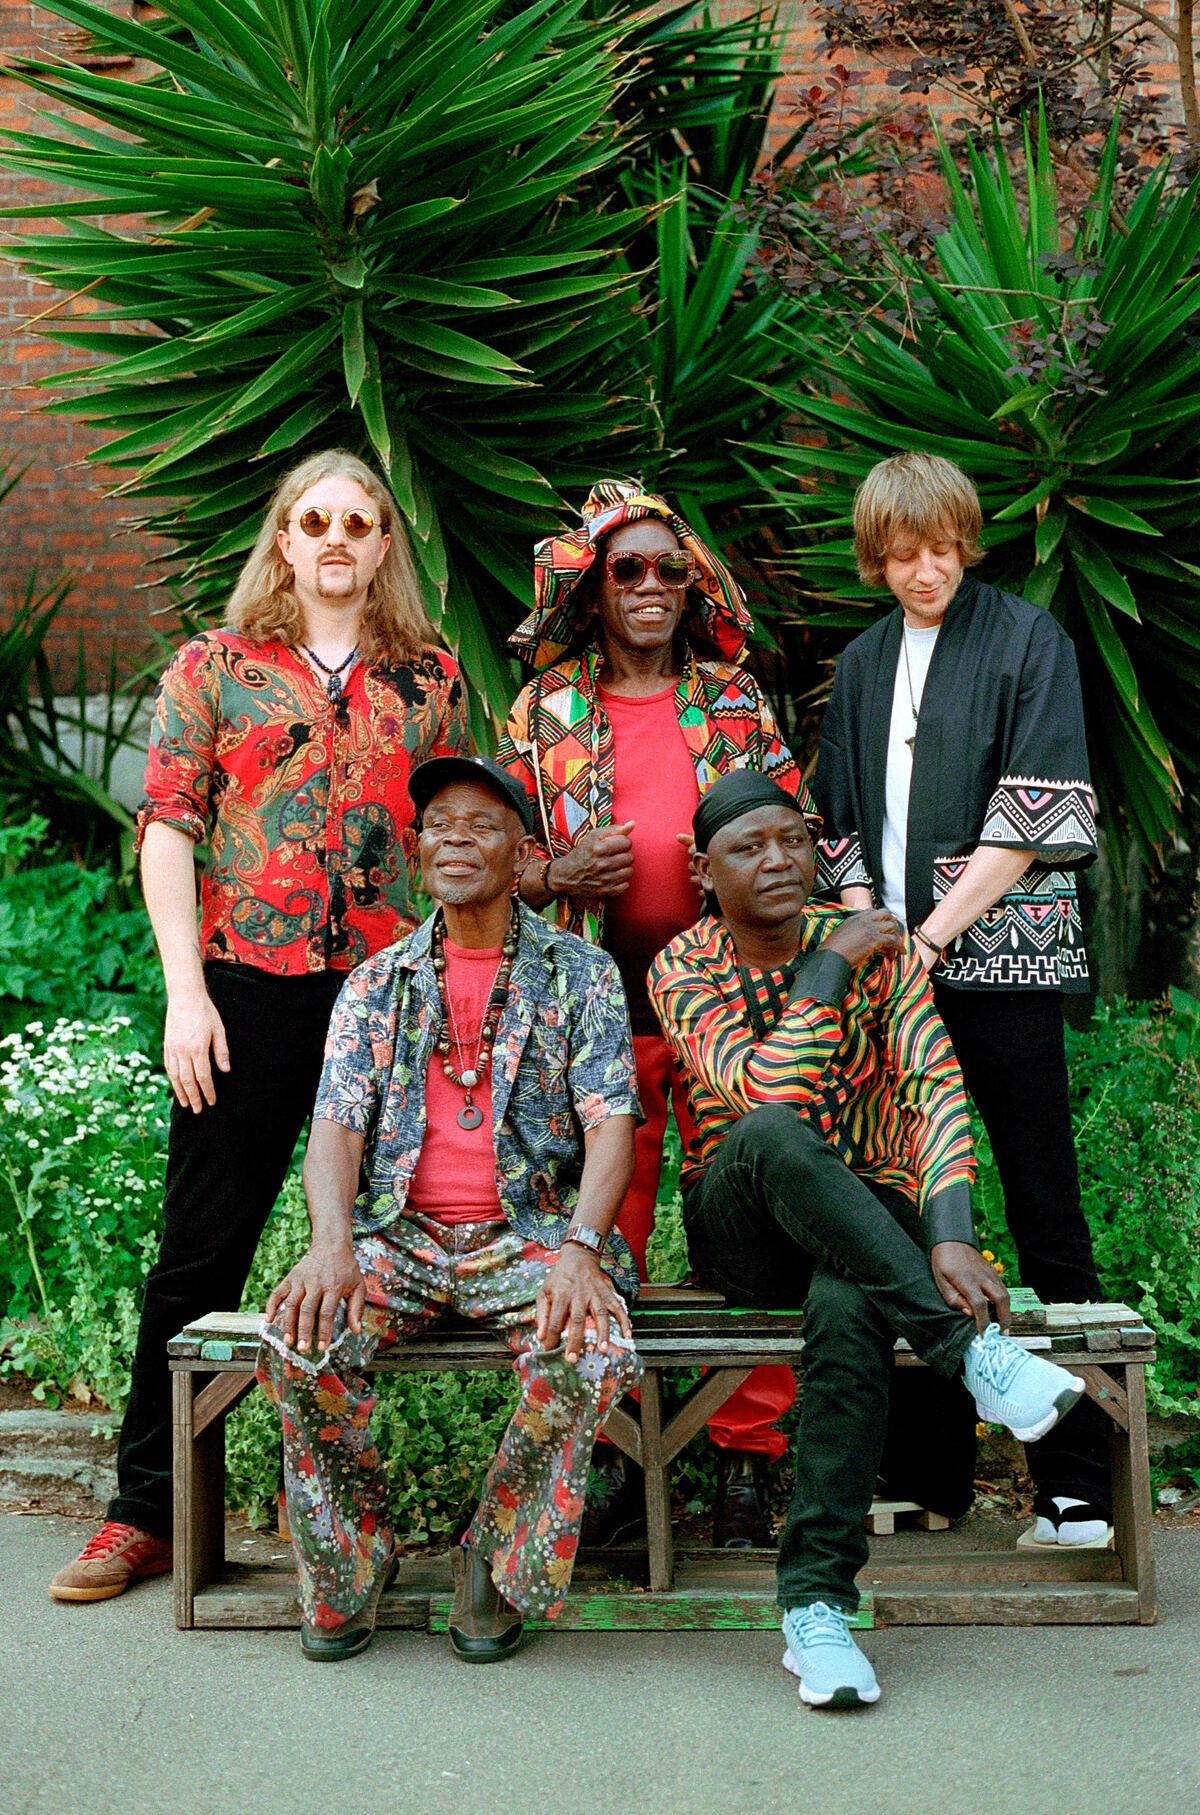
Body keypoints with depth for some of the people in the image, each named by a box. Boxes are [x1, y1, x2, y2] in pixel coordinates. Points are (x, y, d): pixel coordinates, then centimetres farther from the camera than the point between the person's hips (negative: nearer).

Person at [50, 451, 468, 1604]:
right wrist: (185, 991, -7)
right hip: (250, 985, -1)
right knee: (201, 1249, 2)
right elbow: (168, 825, 2)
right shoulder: (215, 665, 7)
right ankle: (150, 1509, 12)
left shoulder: (430, 676, 13)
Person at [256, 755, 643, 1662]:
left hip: (530, 1231, -1)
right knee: (301, 1338, -28)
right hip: (397, 1233, 2)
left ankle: (498, 1560, -6)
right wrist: (333, 1241, -19)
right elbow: (336, 1122, 3)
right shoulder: (377, 983, 14)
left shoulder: (580, 973, 7)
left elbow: (612, 1120, -4)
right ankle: (347, 1566, -3)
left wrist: (580, 1248, -23)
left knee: (591, 1352, -32)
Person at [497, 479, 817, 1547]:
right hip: (597, 997, 0)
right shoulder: (546, 709, 10)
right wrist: (560, 873, -10)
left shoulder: (734, 699, 12)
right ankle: (614, 1461, 11)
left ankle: (746, 1459, 8)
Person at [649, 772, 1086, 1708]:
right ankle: (974, 1347, -36)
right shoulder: (683, 970, -5)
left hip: (867, 1223, 1)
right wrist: (829, 967, -18)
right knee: (770, 1136, -36)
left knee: (847, 1305, -37)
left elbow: (936, 1090, -13)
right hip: (741, 1232, -1)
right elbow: (764, 1094, -22)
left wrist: (949, 1237, -28)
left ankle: (816, 1604, -34)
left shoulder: (878, 948, 0)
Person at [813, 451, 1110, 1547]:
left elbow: (1030, 816, -7)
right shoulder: (863, 664, 17)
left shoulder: (1028, 641, 2)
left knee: (1044, 1212, -4)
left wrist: (931, 935, -11)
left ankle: (1077, 1486, 1)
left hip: (1001, 963, -5)